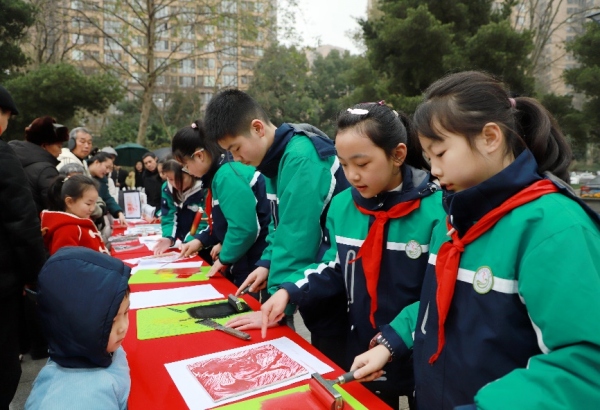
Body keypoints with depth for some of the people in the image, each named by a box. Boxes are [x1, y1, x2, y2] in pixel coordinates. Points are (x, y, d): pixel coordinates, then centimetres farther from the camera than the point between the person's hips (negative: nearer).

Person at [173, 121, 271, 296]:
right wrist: (201, 240, 12)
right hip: (241, 265, 10)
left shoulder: (228, 176, -22)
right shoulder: (219, 174, 9)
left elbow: (244, 228, -28)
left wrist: (225, 258, -14)